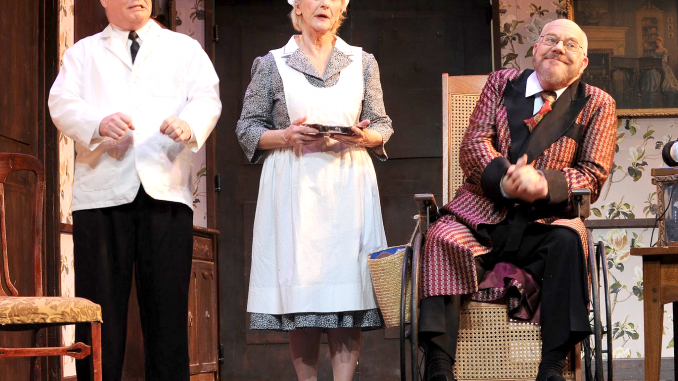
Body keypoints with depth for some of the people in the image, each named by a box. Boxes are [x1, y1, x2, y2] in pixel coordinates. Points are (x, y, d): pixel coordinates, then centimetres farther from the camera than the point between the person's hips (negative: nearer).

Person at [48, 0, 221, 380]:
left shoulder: (185, 48, 21)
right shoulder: (83, 53, 21)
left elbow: (207, 98, 6)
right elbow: (62, 103, 5)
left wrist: (189, 124, -18)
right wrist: (99, 123, -17)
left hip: (166, 192, 0)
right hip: (101, 192, 0)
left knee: (168, 305, -4)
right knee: (99, 308, -4)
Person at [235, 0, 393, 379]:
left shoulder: (363, 62, 13)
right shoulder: (272, 64, 7)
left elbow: (382, 124, 14)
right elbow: (248, 128, 6)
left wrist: (366, 137, -8)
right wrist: (287, 136, -12)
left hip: (348, 182, 1)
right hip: (294, 187, -1)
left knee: (347, 286, -8)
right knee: (301, 291, -4)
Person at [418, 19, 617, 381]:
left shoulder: (597, 104, 10)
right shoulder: (501, 83, 15)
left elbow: (593, 176, 1)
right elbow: (473, 143, 4)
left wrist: (543, 184, -21)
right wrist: (504, 179, -20)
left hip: (543, 221, -1)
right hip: (482, 214, 1)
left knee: (568, 240, -33)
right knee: (442, 240, -28)